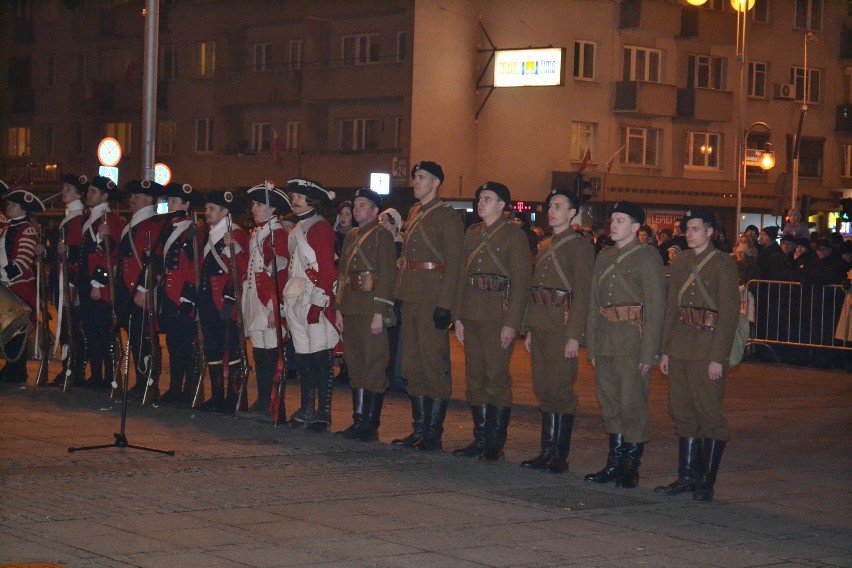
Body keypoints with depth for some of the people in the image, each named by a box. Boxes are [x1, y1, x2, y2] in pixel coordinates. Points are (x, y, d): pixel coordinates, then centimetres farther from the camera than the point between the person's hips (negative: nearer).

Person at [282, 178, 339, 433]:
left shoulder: (321, 227, -8)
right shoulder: (296, 230, 19)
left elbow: (327, 268, -14)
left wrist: (321, 300, -19)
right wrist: (286, 297, 14)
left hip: (315, 299, -8)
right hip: (295, 301, 8)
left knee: (320, 359, -6)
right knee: (303, 357, 11)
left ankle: (323, 413, -3)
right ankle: (307, 409, 17)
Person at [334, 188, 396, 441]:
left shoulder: (382, 235, -6)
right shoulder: (351, 236, 18)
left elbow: (387, 275, -12)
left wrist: (379, 313, -17)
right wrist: (339, 309, 13)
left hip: (371, 310, -8)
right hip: (351, 310, 8)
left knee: (373, 366, -5)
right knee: (355, 366, 11)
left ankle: (371, 427, -2)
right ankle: (359, 422, 17)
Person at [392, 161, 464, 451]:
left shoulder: (447, 217, -8)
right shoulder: (413, 214, 17)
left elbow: (454, 263, -13)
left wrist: (445, 305, -18)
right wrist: (399, 295, 16)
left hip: (432, 299, -8)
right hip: (411, 297, 8)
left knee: (433, 363, -5)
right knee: (413, 363, 10)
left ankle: (434, 433, 0)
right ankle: (420, 429, 17)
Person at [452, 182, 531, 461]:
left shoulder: (514, 235, -5)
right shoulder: (472, 234, 15)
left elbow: (520, 282, -9)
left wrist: (511, 323, -15)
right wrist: (458, 317, 11)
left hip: (499, 315, -7)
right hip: (472, 316, 7)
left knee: (496, 378, -4)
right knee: (475, 378, 9)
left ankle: (496, 443, 4)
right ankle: (480, 439, 17)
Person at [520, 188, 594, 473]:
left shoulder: (580, 247, -6)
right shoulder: (544, 247, 18)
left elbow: (582, 294, -12)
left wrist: (574, 336, -17)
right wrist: (530, 329, 17)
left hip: (562, 327, -8)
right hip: (541, 326, 8)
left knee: (560, 390, -4)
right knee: (544, 390, 10)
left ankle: (560, 456, 1)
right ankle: (547, 452, 16)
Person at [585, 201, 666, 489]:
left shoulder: (647, 257, -5)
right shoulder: (604, 257, 16)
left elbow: (655, 306, -10)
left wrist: (648, 352, -15)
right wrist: (591, 345, 14)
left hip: (632, 339, -7)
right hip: (605, 341, 7)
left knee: (632, 405, -4)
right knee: (610, 404, 10)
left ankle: (630, 468, 4)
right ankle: (614, 463, 19)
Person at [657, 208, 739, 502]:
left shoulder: (722, 264, -8)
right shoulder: (680, 263, 12)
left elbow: (729, 313, -11)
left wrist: (718, 357, -16)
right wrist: (665, 350, 11)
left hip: (708, 350, -7)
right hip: (680, 349, 7)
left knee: (709, 413, -1)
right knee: (683, 412, 10)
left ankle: (706, 481, 5)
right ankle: (688, 475, 18)